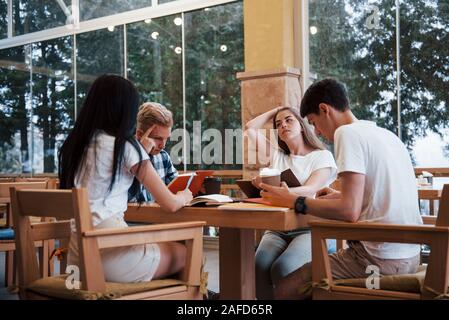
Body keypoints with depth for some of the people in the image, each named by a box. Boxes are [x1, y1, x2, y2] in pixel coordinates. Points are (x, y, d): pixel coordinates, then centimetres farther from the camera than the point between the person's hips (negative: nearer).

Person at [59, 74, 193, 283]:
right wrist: (184, 197, 17)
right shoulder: (125, 146, -8)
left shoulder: (73, 144, 10)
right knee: (185, 254, 14)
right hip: (108, 252, -7)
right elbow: (170, 204, -7)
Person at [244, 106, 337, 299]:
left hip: (310, 229, -4)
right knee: (259, 267, -30)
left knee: (283, 268, -34)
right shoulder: (277, 156, 21)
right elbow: (250, 128, 20)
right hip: (277, 229, 4)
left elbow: (310, 190, -12)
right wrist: (276, 110, 26)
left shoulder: (322, 156, 6)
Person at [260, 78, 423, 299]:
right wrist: (339, 196, 24)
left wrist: (294, 201, -9)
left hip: (379, 259, -10)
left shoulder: (348, 132, -11)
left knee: (284, 290, -3)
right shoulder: (387, 135, 15)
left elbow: (350, 211, -20)